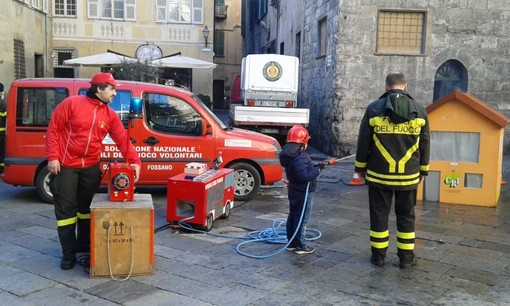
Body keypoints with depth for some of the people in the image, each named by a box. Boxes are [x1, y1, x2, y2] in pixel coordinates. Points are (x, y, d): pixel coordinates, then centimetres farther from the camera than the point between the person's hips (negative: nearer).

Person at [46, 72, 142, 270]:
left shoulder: (110, 115, 3)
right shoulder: (71, 103, -9)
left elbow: (123, 139, -3)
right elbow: (53, 130, -8)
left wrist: (134, 161, -16)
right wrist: (52, 157, -13)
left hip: (91, 168, 5)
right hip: (65, 167, -5)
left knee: (87, 207, 15)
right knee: (66, 209, 0)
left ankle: (84, 243, 32)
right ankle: (68, 253, 9)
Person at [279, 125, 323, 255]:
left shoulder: (290, 155, 6)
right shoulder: (300, 158, -26)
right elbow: (304, 176, -30)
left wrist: (315, 167, 4)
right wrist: (318, 169, -20)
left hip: (294, 190, 10)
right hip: (303, 192, -10)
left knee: (293, 216, 16)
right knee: (300, 218, -1)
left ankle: (291, 243, 26)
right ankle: (299, 246, 8)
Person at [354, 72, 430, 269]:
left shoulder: (373, 109, -5)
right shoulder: (419, 111, 0)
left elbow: (363, 142, -2)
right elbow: (425, 144, 6)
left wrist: (361, 167, 10)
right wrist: (423, 170, 16)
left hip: (379, 175, -1)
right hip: (408, 176, 1)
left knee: (379, 215, 9)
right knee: (406, 217, 12)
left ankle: (378, 256, 16)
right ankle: (406, 258, 19)